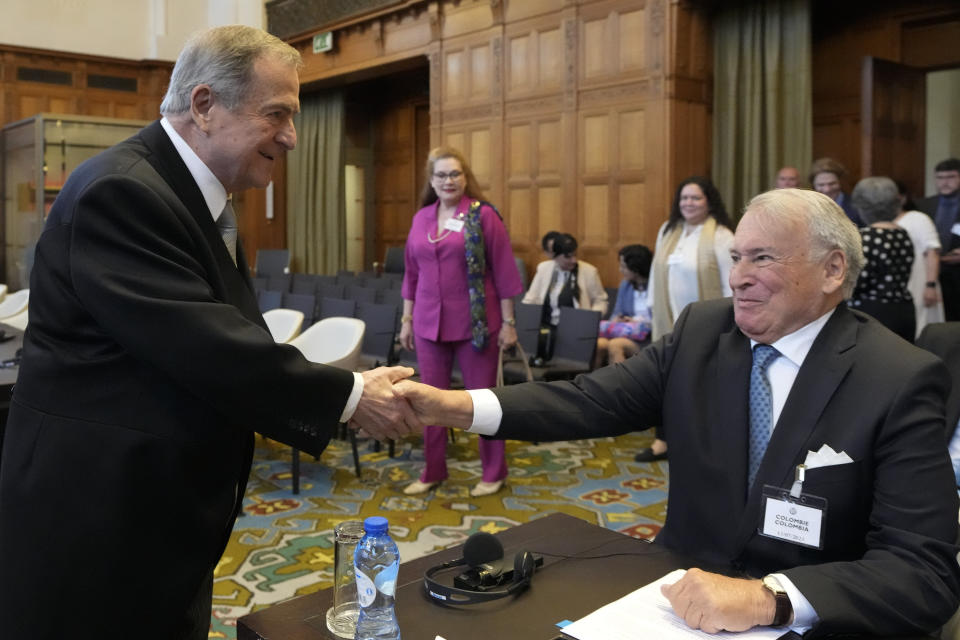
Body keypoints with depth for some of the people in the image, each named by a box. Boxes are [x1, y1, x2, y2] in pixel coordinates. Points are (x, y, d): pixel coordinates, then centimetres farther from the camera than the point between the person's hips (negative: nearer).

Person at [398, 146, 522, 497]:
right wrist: (407, 319, 12)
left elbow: (503, 272, -6)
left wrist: (508, 322, -8)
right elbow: (412, 274, 13)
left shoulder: (483, 215, -6)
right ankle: (433, 471, 25)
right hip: (429, 323, 5)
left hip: (475, 323, -4)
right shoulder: (421, 218, 8)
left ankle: (494, 472, 21)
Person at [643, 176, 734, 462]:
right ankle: (663, 440, 19)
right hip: (670, 321, 6)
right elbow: (657, 271, 15)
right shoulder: (668, 230, 10)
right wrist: (655, 307, 12)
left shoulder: (720, 236, -9)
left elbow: (731, 281, -12)